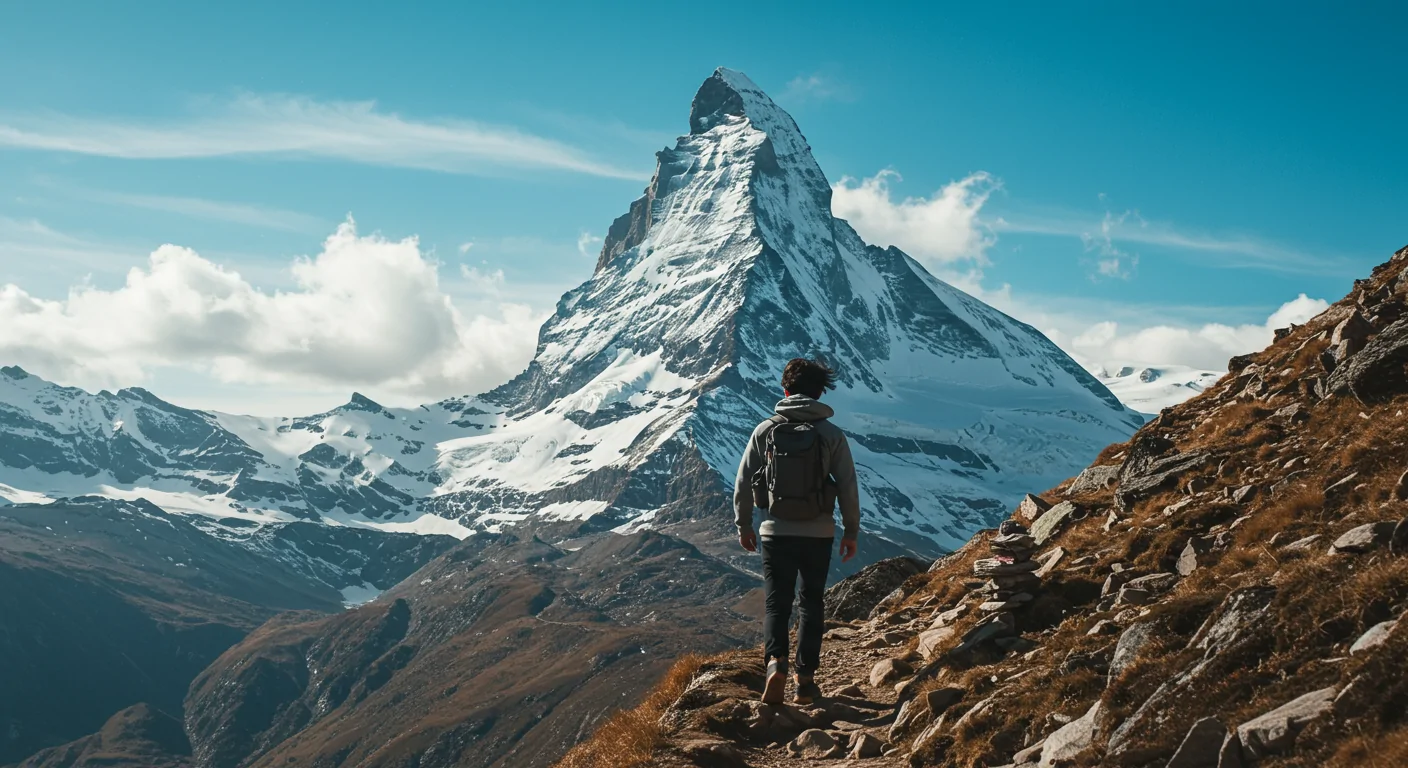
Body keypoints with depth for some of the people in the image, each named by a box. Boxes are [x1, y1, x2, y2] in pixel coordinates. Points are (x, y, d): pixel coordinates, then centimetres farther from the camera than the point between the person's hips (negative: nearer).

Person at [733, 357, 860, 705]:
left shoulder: (766, 430, -4)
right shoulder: (832, 435, -5)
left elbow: (743, 482, 0)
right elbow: (848, 487, -2)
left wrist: (743, 525, 13)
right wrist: (851, 531, 10)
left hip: (776, 532, 0)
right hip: (819, 534, 0)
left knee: (777, 604, 7)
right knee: (812, 604, 14)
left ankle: (776, 662, -18)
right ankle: (806, 680, 13)